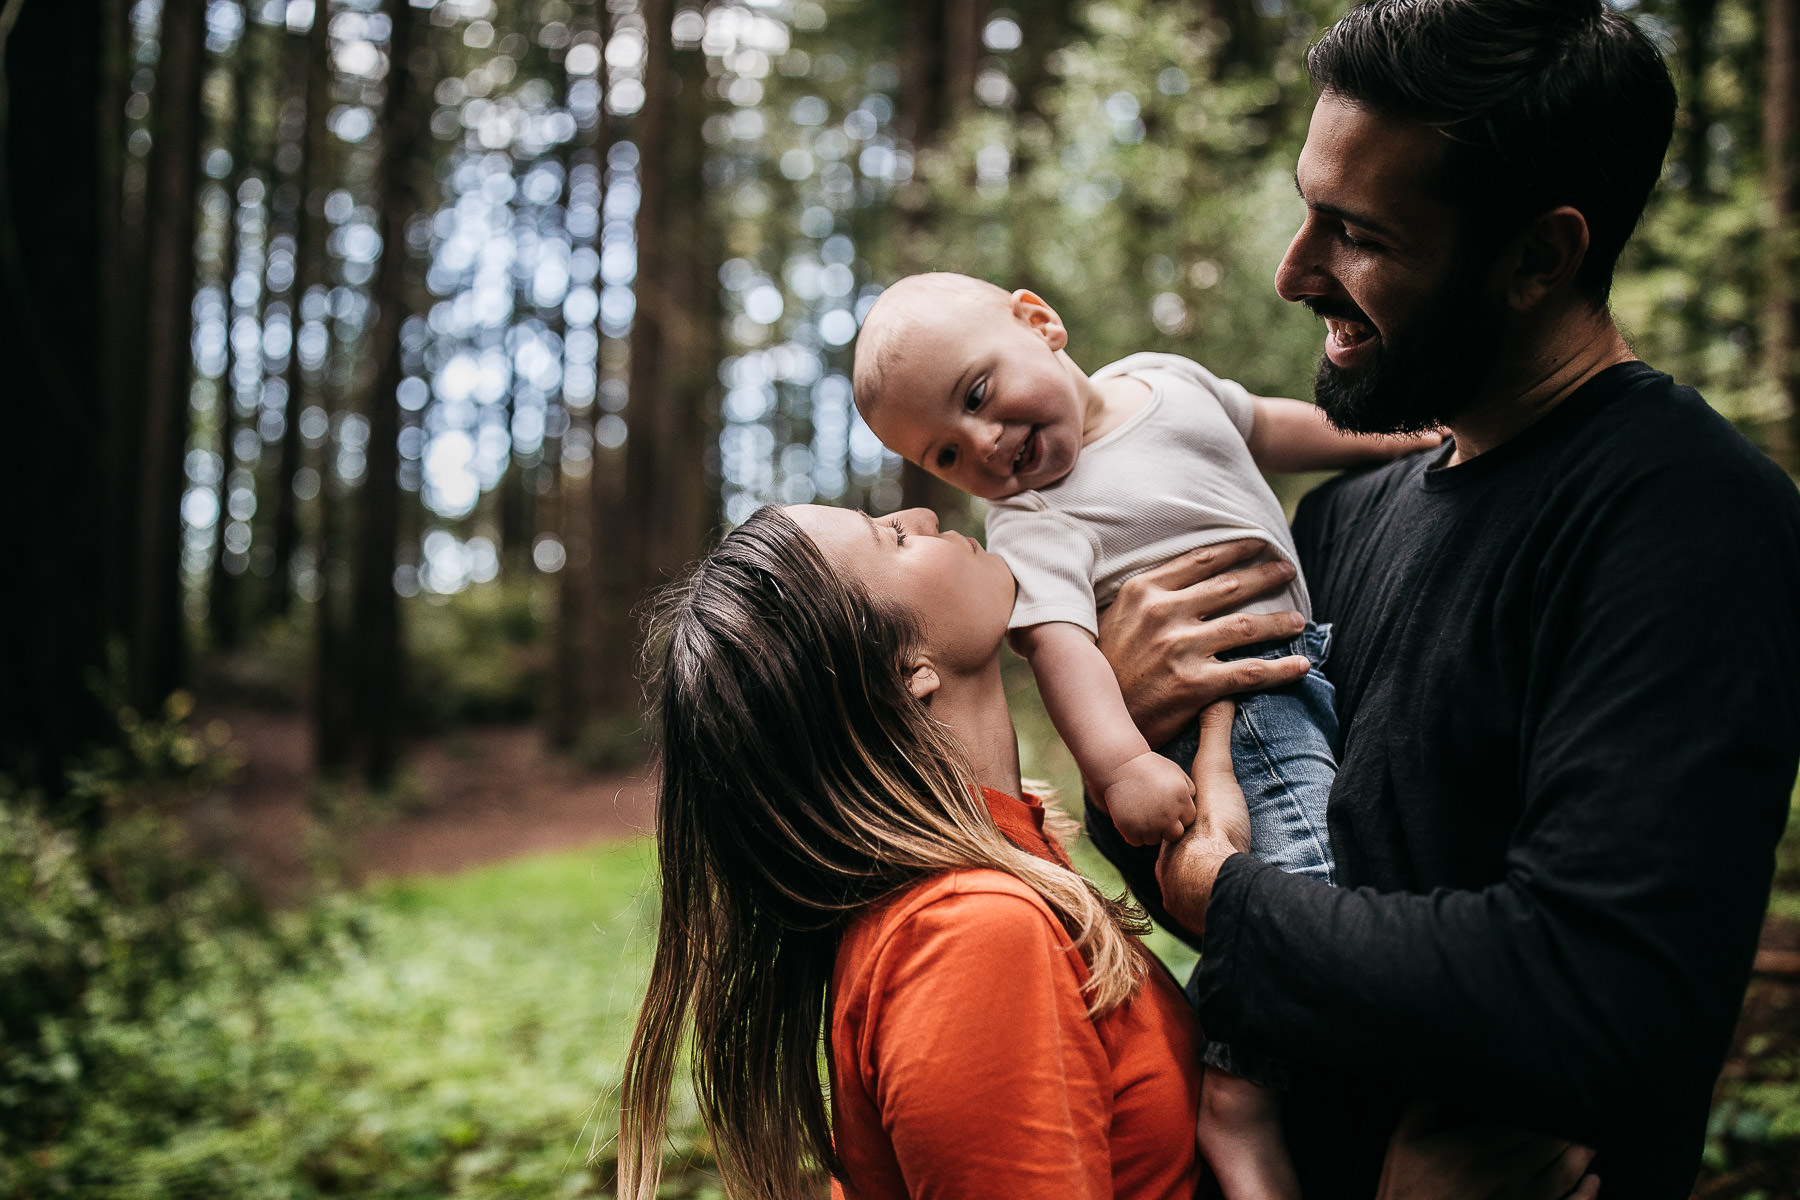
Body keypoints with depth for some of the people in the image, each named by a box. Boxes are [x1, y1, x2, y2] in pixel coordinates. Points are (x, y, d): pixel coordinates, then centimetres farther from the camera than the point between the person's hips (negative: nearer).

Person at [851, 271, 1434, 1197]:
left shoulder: (1165, 378, 7)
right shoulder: (1034, 525, -15)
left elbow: (1266, 428, 22)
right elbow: (1058, 639, -30)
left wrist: (1401, 438, 26)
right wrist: (1119, 763, -45)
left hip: (1304, 656, 9)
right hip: (1231, 709, -9)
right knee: (1297, 872, -26)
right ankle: (1238, 1096, -21)